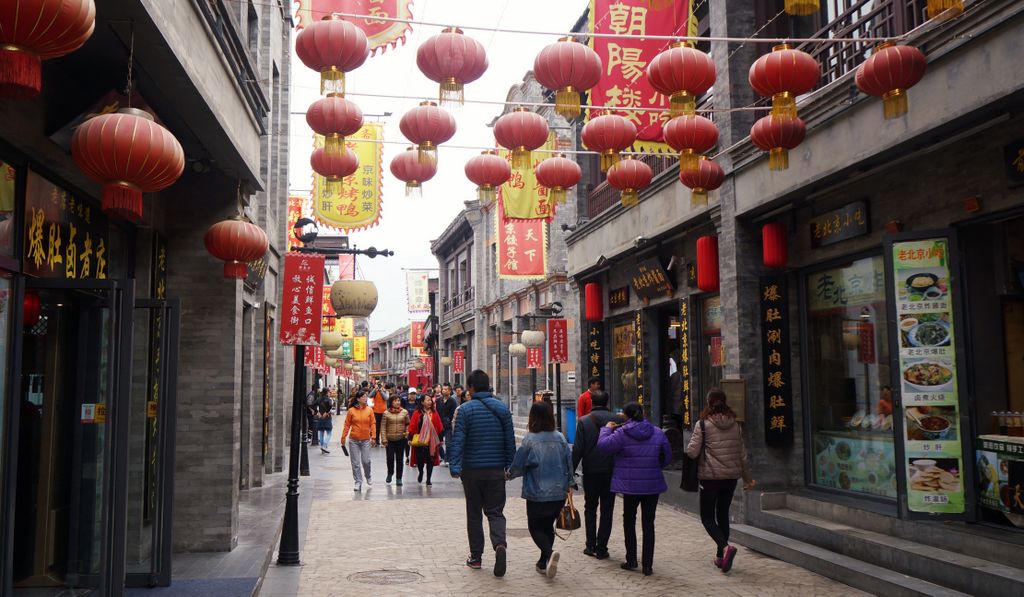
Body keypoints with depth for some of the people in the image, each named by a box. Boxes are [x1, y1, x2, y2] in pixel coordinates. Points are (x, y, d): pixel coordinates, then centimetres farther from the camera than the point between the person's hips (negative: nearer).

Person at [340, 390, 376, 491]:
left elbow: (373, 424, 1)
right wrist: (343, 437, 0)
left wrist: (373, 437, -5)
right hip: (354, 440, 0)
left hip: (366, 440, 0)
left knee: (366, 461, -2)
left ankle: (368, 477, 26)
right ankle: (358, 482, 13)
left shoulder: (369, 410, 0)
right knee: (355, 462, 3)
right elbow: (347, 425, 1)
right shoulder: (351, 410, -3)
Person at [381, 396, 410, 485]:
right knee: (390, 458, -2)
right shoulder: (386, 413, -3)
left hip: (401, 439, 1)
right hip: (390, 440, -1)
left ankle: (399, 478, 16)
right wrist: (384, 439, -6)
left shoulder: (404, 412, 1)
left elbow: (408, 424, 9)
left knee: (399, 459, 6)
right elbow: (383, 427, -1)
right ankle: (390, 473, 27)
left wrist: (407, 433, -6)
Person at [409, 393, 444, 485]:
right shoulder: (417, 413, -4)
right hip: (420, 441, -2)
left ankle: (428, 479, 14)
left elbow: (440, 427, 6)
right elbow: (412, 427, -4)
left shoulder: (434, 413, 4)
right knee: (420, 459, 0)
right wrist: (411, 438, -9)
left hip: (432, 441, 2)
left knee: (430, 460, 4)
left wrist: (440, 439, 4)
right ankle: (421, 473, 30)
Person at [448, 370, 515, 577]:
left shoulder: (465, 409, -8)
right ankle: (500, 544, -18)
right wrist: (510, 466, 12)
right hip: (496, 470, 2)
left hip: (472, 470, -2)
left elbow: (457, 441, -13)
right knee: (495, 511, 8)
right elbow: (510, 441, 5)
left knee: (474, 514, 12)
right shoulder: (502, 408, 3)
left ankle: (476, 557, 18)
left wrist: (454, 467, -11)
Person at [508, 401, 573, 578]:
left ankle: (549, 553, -17)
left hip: (536, 495, -4)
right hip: (558, 493, 4)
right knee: (548, 526, 20)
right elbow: (569, 463, 5)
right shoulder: (560, 438, -3)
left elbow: (518, 466, -6)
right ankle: (544, 563, 23)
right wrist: (567, 485, 18)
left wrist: (509, 474, 15)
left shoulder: (529, 440, -15)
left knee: (535, 527, 9)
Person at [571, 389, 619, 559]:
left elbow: (577, 450, -7)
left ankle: (591, 546, 14)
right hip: (611, 472, 0)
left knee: (590, 508, 16)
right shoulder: (617, 419, -2)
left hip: (591, 472, 0)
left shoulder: (584, 421, -5)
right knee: (607, 510, 8)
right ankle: (601, 548, 7)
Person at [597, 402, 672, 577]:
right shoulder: (658, 433, 0)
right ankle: (648, 565, 8)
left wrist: (607, 429, 8)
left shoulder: (621, 433, -12)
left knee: (629, 520, 17)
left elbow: (603, 445, -8)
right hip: (652, 485, 2)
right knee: (648, 523, 8)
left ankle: (631, 560, 18)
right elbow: (667, 457, 6)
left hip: (630, 485, -2)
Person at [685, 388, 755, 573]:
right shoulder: (735, 425, 5)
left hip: (710, 477, -5)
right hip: (731, 476, 5)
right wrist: (747, 478, 21)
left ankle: (725, 547, -20)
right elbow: (742, 455, 11)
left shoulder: (702, 424, -10)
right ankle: (721, 557, 22)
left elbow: (692, 452, -13)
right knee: (723, 514, 17)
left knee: (707, 516, 4)